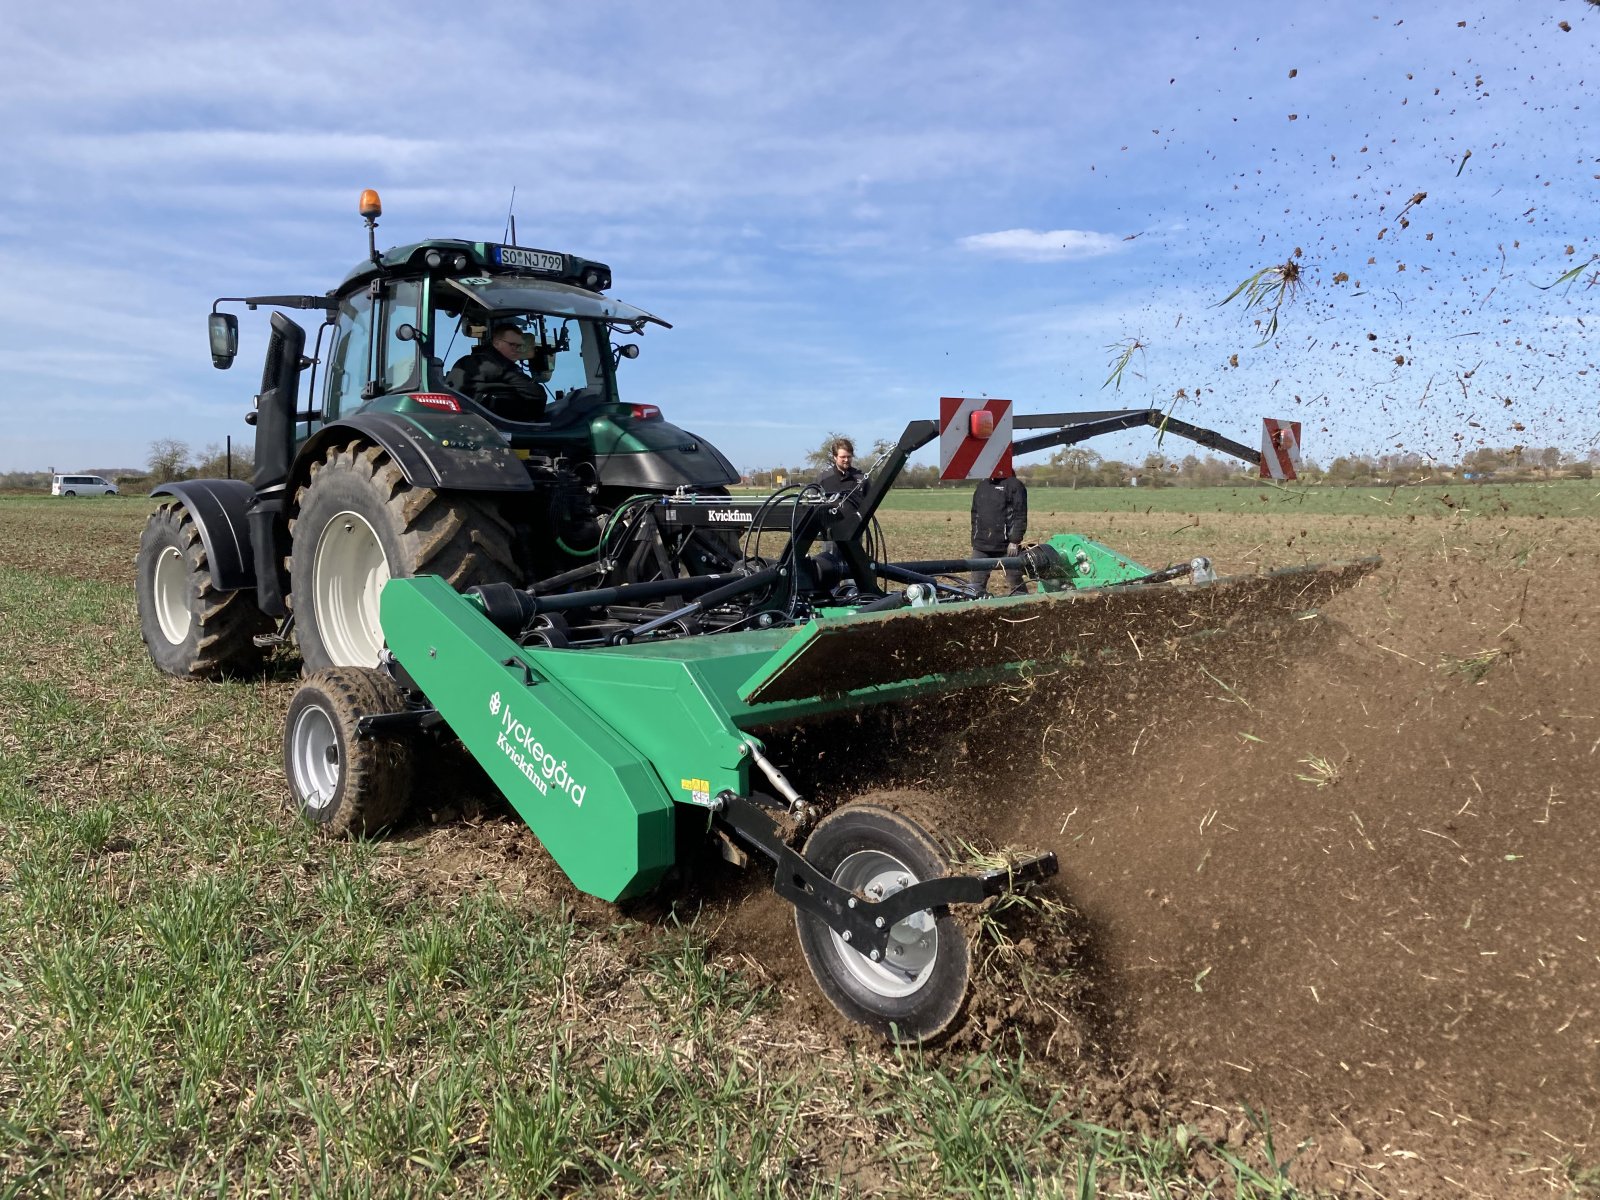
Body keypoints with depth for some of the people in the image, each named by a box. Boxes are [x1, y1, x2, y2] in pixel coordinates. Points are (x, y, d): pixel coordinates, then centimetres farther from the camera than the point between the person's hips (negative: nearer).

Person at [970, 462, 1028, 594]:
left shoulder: (1014, 486, -3)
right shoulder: (982, 487, 17)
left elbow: (1020, 516, -9)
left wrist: (1015, 541, -15)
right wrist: (974, 541, 15)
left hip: (1007, 545, -6)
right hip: (981, 545, 6)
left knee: (1015, 583, 3)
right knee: (977, 584, 2)